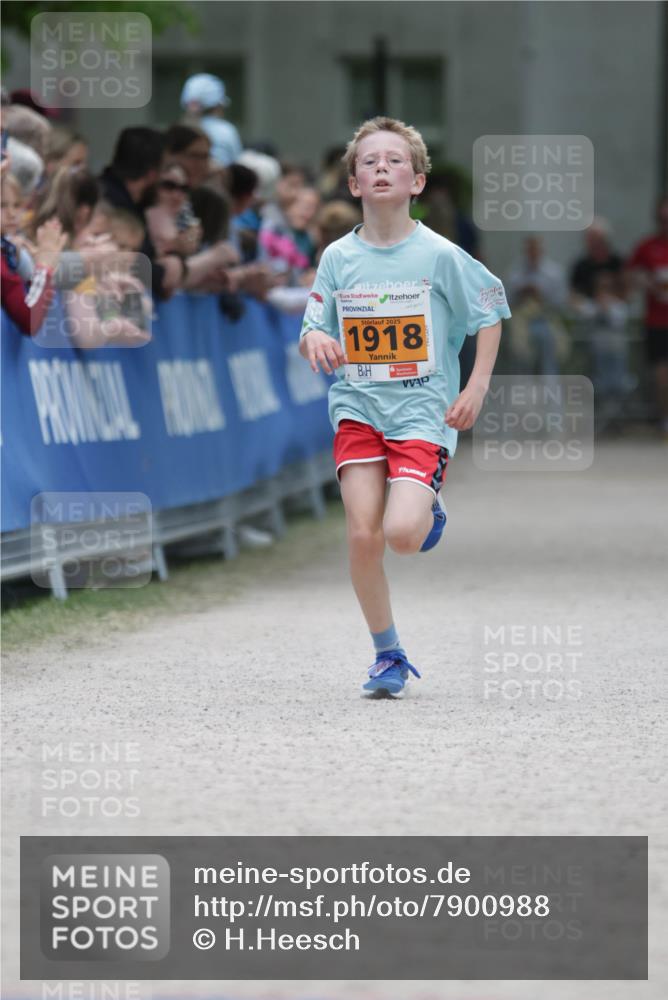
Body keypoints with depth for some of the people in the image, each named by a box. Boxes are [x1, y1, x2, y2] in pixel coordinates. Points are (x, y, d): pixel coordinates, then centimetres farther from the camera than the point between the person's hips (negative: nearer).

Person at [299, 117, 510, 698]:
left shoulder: (440, 255, -6)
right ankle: (389, 656, 9)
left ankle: (429, 513, 19)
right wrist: (315, 341, -17)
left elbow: (490, 312, 5)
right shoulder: (338, 258, 2)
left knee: (402, 534, -20)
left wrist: (477, 387, -3)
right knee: (362, 537, -8)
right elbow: (312, 333, 7)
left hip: (423, 410, -3)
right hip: (357, 408, 3)